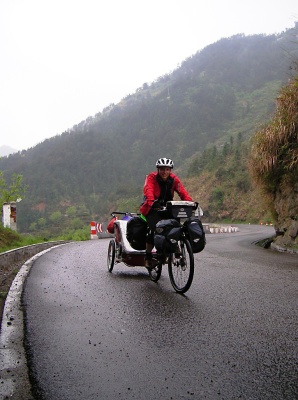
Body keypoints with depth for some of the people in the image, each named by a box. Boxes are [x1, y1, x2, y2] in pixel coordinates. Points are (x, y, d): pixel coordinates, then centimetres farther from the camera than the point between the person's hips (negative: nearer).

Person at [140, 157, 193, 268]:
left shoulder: (174, 179, -5)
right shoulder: (151, 177, -15)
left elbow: (183, 192, -16)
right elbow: (148, 191, -32)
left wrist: (190, 203, -34)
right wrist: (152, 203, -52)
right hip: (152, 209, -4)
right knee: (154, 228, -23)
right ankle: (148, 256, -9)